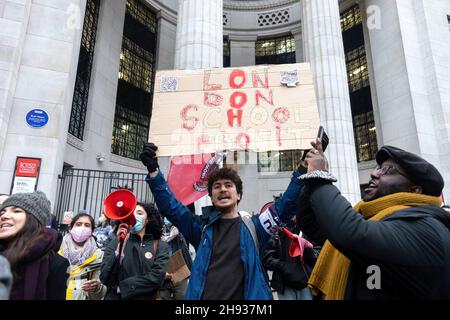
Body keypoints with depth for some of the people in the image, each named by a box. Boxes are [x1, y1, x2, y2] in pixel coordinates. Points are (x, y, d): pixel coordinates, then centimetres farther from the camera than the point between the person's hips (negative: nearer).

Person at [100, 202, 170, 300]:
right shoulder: (115, 242, -4)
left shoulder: (160, 246, -6)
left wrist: (121, 287, -13)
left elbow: (156, 278, -16)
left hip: (145, 297, 0)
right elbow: (105, 278, -12)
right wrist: (120, 245, -23)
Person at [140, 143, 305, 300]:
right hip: (203, 295, 1)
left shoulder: (253, 227, 0)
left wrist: (302, 169, -12)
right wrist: (153, 170, -11)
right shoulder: (202, 227, 2)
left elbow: (286, 205, -4)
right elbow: (170, 206, -2)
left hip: (245, 296, 0)